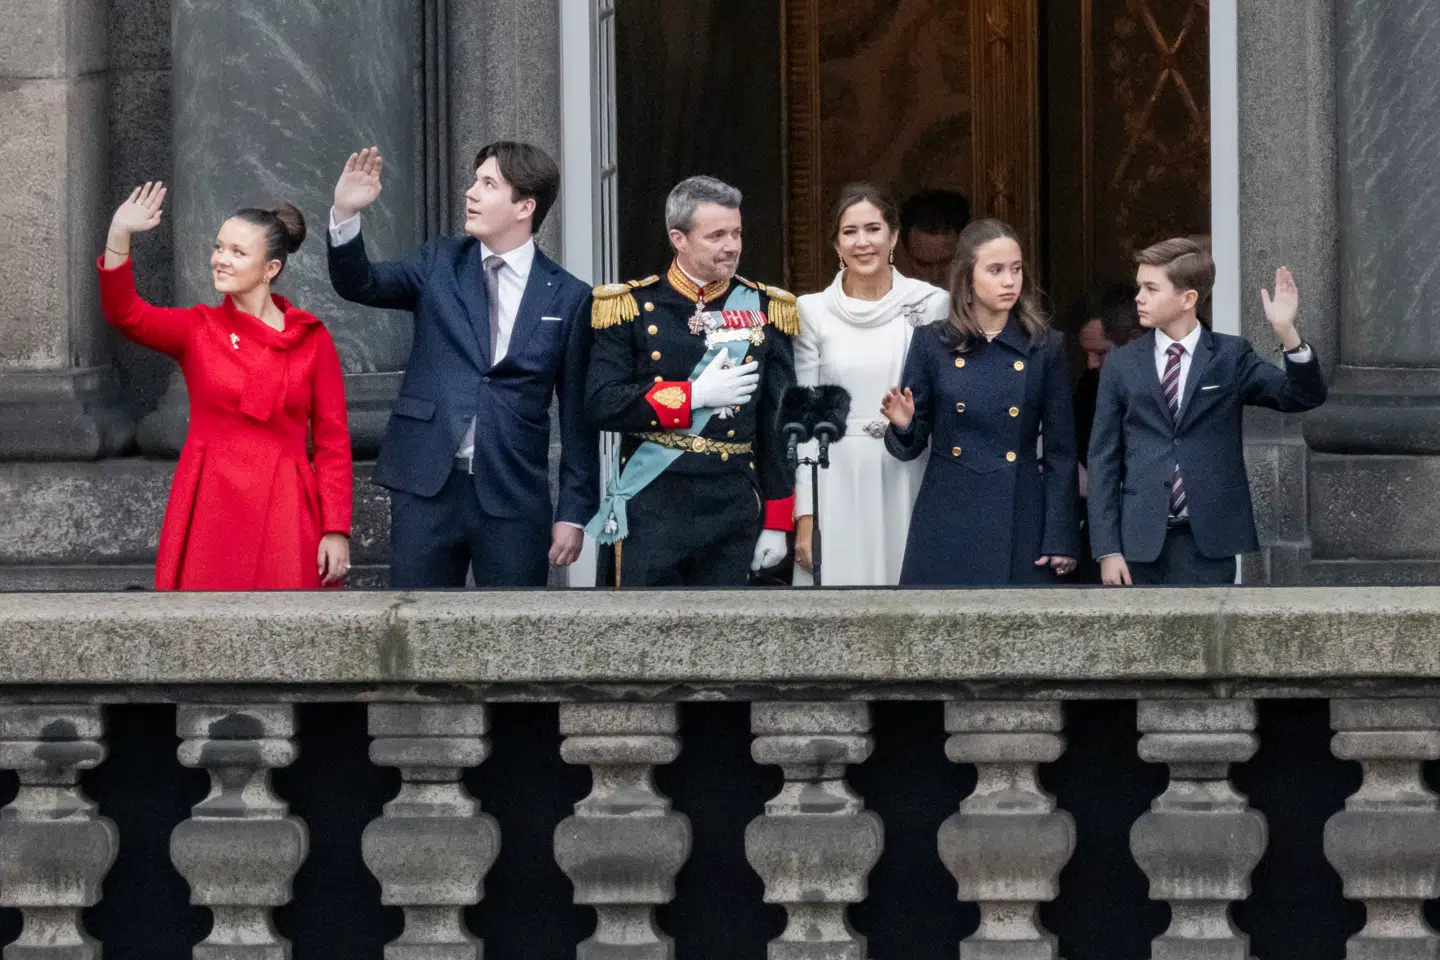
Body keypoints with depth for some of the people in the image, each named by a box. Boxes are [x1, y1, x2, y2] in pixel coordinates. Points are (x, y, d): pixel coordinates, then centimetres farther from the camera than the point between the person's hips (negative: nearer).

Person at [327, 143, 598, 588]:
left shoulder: (569, 297, 2)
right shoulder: (441, 264, 8)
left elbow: (578, 415, 3)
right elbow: (361, 284, -5)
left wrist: (574, 513, 2)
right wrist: (345, 215, -23)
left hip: (514, 498, -1)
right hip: (428, 488, 1)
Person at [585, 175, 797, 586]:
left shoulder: (764, 309, 7)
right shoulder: (632, 307, 0)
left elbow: (778, 425, 9)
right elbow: (603, 404, -8)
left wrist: (776, 522, 6)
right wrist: (695, 394, -14)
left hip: (732, 510, 2)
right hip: (651, 512, -2)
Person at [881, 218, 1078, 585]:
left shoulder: (1046, 347, 4)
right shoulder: (932, 344, 4)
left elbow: (1061, 451, 5)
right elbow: (909, 448, 9)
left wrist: (1060, 540, -1)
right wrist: (903, 426, -15)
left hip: (1019, 523, 0)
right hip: (947, 524, 0)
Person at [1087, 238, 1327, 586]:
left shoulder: (1231, 357, 4)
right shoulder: (1122, 365, 6)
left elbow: (1305, 396, -5)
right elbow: (1104, 458, 5)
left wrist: (1286, 332, -23)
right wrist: (1108, 549, -1)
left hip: (1209, 542, -1)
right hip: (1143, 541, 1)